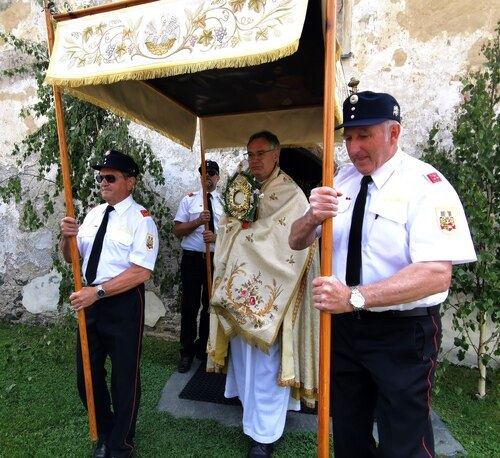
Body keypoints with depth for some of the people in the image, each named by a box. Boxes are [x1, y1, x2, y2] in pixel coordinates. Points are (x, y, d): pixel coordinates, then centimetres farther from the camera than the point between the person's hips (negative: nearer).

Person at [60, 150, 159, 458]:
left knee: (124, 377, 10)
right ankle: (105, 433, 46)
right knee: (87, 373, 18)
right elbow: (71, 258, 11)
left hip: (124, 304, -6)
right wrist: (67, 237, -10)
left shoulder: (141, 219, -14)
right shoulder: (94, 213, 8)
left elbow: (142, 271, -22)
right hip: (92, 300, 7)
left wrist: (97, 291, -24)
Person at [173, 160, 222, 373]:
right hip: (192, 258, -1)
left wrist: (216, 237, -17)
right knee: (189, 306, 3)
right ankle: (186, 352, 19)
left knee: (210, 305, 13)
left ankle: (203, 348, 31)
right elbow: (177, 230, -1)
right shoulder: (189, 199, 4)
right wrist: (198, 221, -16)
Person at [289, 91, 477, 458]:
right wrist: (313, 217, -23)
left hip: (404, 334, -5)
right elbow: (297, 242, -1)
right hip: (345, 326, 6)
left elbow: (437, 274, -26)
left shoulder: (425, 185, -15)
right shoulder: (342, 181, 2)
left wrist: (355, 297, -34)